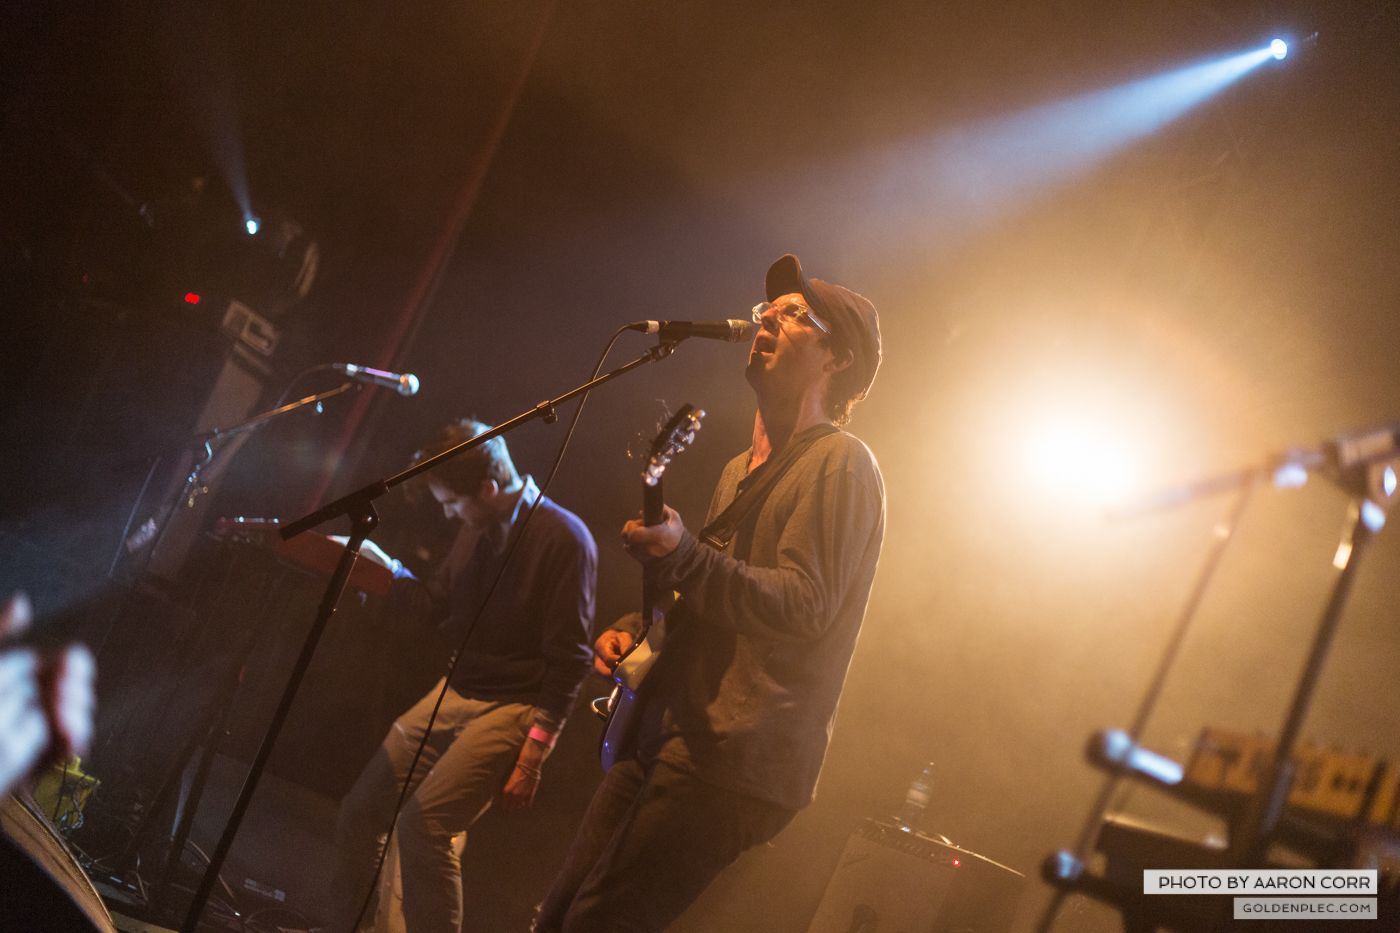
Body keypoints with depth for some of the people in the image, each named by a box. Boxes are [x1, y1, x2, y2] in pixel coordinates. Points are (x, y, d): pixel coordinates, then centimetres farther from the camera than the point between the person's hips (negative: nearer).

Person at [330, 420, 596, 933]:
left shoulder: (564, 539, -15)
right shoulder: (477, 529, 8)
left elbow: (568, 658, -17)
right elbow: (439, 601, 24)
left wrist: (535, 750, -21)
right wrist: (384, 564, 8)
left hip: (513, 708, -8)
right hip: (454, 693, 8)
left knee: (423, 821, -24)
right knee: (359, 811, 6)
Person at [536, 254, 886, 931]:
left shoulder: (839, 463, -6)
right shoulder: (741, 469, 23)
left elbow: (804, 606, -19)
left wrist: (683, 554, -32)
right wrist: (636, 629, 14)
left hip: (733, 760, -9)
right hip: (664, 739, 9)